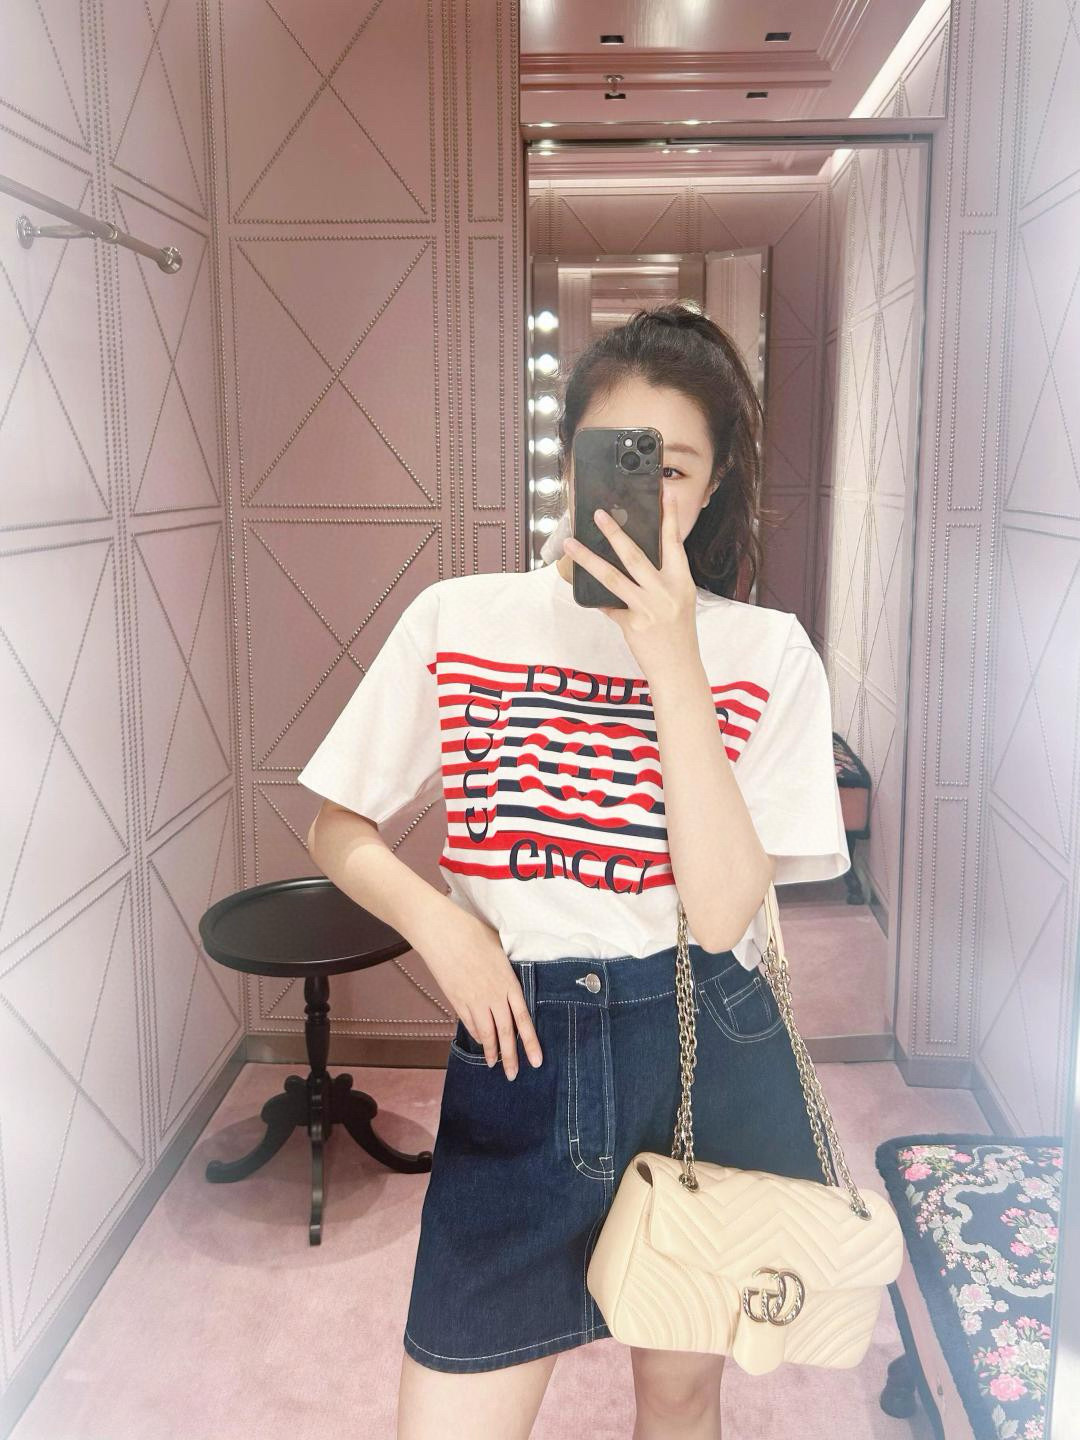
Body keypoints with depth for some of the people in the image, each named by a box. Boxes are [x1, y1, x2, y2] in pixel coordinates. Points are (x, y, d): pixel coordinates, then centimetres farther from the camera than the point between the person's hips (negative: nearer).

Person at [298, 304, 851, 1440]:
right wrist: (435, 919, -14)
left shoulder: (767, 652, -6)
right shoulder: (456, 621, -3)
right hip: (521, 1051, 0)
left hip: (708, 1058, 1)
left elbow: (721, 908, -16)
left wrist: (671, 655, -21)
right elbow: (339, 829, 5)